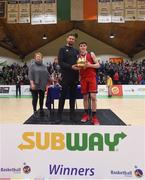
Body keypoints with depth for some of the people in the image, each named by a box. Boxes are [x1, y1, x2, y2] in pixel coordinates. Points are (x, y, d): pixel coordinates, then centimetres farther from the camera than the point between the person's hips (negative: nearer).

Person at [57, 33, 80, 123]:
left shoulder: (76, 51, 18)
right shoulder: (62, 49, 4)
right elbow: (60, 62, -8)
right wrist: (71, 67, -20)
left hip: (75, 76, 4)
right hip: (66, 76, -4)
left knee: (73, 96, 6)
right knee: (63, 96, -2)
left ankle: (72, 114, 13)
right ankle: (59, 115, 3)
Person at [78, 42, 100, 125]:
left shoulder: (91, 54, 4)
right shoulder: (78, 56, 10)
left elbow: (98, 65, 0)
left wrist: (90, 65, -16)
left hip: (92, 77, -2)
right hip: (83, 78, 3)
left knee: (93, 96, -9)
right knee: (85, 97, 5)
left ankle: (94, 117, -4)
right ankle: (86, 114, 16)